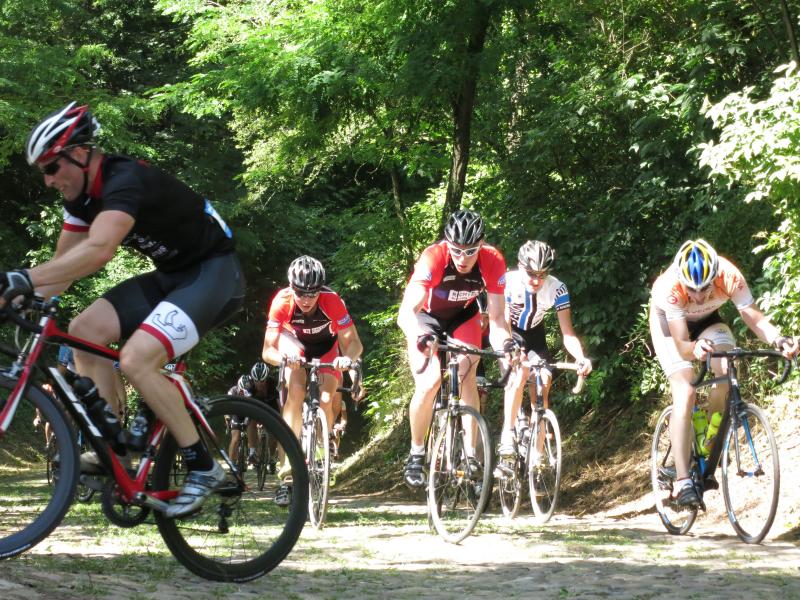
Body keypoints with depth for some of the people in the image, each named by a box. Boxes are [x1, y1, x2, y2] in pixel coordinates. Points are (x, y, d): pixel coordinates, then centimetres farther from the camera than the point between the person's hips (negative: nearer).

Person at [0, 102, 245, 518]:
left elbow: (98, 251, -43)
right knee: (85, 330, -8)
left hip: (215, 274, -9)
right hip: (171, 276, 9)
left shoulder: (125, 181, -26)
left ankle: (203, 468, -13)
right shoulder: (83, 194, 3)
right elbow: (63, 264, 6)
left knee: (136, 359, -25)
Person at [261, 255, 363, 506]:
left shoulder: (332, 301, -36)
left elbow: (354, 343, -33)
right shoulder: (282, 302, -34)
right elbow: (267, 351, -33)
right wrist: (282, 358, -55)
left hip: (326, 346, 0)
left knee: (325, 401, -18)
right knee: (295, 392, -24)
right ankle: (288, 471, -25)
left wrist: (348, 358, -54)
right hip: (295, 343, 0)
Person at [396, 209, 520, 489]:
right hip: (425, 317, -2)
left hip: (462, 316, 2)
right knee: (429, 383, -19)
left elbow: (496, 318, -27)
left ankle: (470, 453, -11)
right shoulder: (433, 258, -37)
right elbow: (406, 312, -45)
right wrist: (420, 337, -65)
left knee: (466, 376, -18)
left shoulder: (492, 261, -30)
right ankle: (416, 453, -2)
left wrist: (505, 343, -48)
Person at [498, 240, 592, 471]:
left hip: (534, 336, 3)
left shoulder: (557, 289, -24)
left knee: (542, 387, -10)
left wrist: (581, 357, -45)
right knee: (519, 371, -32)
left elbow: (567, 332, -26)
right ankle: (507, 435, -28)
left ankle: (536, 457, -4)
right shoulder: (508, 282, -30)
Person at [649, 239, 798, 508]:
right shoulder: (669, 288, -40)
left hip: (706, 320, 3)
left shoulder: (730, 277, -34)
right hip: (669, 323, -3)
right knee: (685, 393, -21)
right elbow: (681, 345, -40)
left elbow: (755, 318, -31)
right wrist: (695, 349, -62)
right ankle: (682, 482, -23)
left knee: (727, 373, -23)